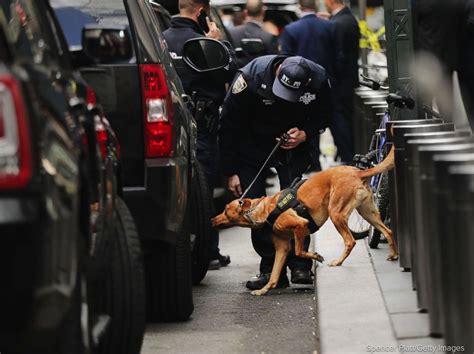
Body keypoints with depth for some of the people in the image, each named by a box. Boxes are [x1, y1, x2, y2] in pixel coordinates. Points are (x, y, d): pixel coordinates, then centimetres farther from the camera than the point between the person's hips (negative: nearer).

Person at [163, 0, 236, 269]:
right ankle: (208, 252, 4)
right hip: (201, 125, -7)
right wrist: (218, 43, -2)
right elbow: (230, 73, -12)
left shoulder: (164, 39, 7)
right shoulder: (198, 42, -17)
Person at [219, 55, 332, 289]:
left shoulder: (318, 79, -22)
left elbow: (323, 117, 1)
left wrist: (305, 134, -22)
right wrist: (231, 171, -14)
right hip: (252, 144, -1)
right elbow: (228, 125, -17)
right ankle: (271, 268, -2)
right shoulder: (250, 77, -29)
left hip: (292, 144, 1)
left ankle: (300, 265, -9)